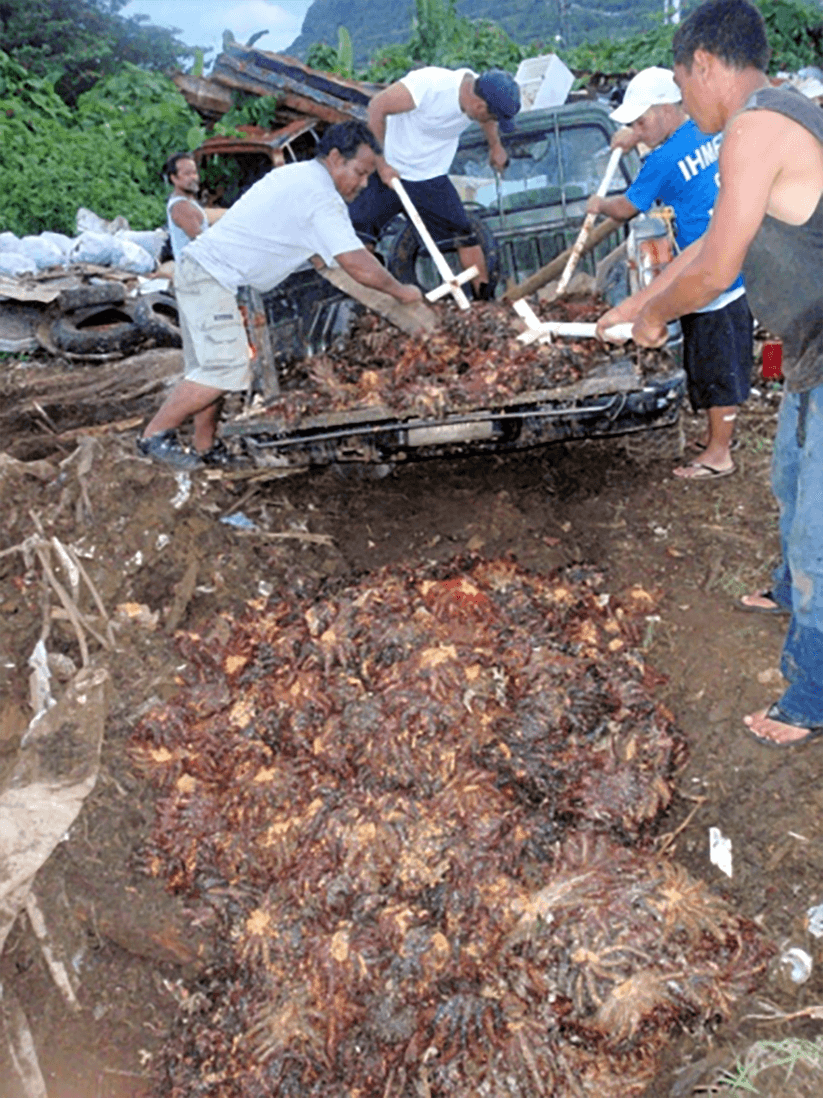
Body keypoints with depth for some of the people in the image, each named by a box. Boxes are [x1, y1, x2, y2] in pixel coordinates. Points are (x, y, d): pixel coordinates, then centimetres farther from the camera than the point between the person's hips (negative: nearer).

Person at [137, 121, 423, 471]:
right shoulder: (321, 197, -14)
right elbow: (356, 263, -20)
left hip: (199, 269, 11)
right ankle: (155, 435, -5)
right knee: (226, 367, -14)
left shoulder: (297, 174, 18)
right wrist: (401, 291, -6)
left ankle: (206, 448, 17)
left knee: (211, 366, 12)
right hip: (211, 276, -11)